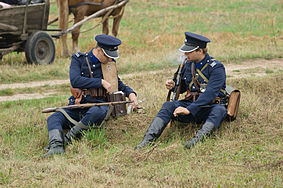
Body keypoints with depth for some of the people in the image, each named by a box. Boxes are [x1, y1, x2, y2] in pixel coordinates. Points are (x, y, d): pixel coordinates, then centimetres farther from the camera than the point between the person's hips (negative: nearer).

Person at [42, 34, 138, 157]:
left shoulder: (110, 63, 12)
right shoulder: (78, 60, 3)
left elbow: (118, 83, 29)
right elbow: (75, 81, -15)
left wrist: (131, 93, 9)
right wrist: (101, 82, -17)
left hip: (99, 105, 0)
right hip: (77, 106, 0)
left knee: (98, 112, -37)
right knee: (53, 118, -25)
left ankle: (69, 138, -28)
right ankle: (56, 146, -47)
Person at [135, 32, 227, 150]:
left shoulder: (217, 68, -13)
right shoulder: (188, 64, 8)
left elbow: (210, 94, -24)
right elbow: (183, 88, 22)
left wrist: (189, 110, -31)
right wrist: (173, 86, -3)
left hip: (211, 107, -5)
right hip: (191, 103, 5)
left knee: (219, 109, -37)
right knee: (168, 105, -18)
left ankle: (199, 137, -56)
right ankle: (148, 139, -32)